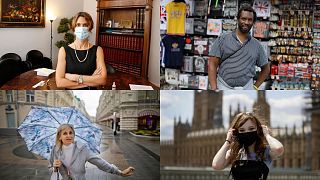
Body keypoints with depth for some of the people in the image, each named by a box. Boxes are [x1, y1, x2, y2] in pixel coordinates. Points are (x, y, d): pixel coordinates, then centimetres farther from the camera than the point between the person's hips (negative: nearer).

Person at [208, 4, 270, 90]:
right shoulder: (222, 40, 3)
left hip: (246, 90, 2)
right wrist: (214, 88, -11)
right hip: (224, 88, -2)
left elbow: (266, 69, 23)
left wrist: (255, 86, 11)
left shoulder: (257, 45, 11)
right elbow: (212, 64, -1)